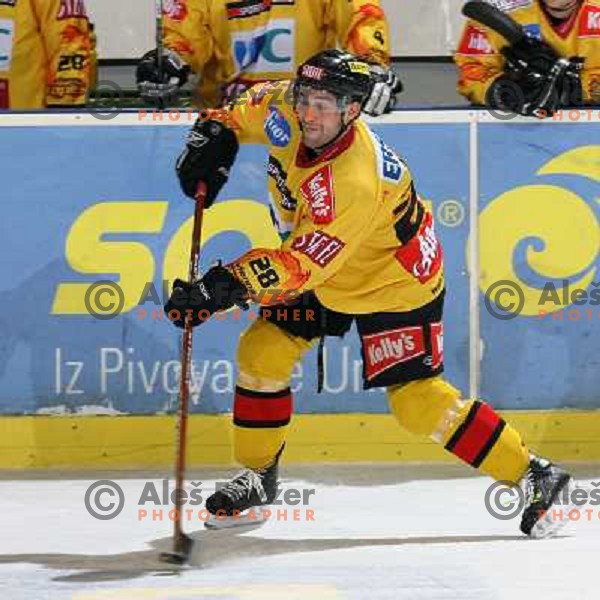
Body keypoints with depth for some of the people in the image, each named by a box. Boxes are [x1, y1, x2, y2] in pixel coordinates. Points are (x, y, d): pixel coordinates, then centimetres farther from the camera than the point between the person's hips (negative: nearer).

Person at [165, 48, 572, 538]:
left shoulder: (355, 184, -40)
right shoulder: (287, 115, -18)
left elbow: (303, 266, -43)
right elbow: (243, 110, 6)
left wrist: (228, 287, -51)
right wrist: (214, 140, -9)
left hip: (395, 286, -8)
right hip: (327, 276, 8)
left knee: (417, 398, -14)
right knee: (262, 353, 1)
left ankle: (533, 477, -5)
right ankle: (258, 475, 19)